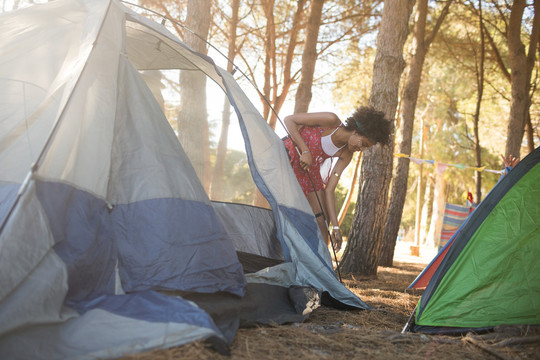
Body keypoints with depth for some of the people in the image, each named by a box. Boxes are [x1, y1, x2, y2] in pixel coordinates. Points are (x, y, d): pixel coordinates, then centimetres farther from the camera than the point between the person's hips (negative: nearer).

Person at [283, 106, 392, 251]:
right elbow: (289, 120, -20)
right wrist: (305, 151, -28)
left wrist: (335, 226, -14)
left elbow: (329, 189, -9)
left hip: (310, 172, 6)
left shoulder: (346, 155, -8)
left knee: (321, 222, -1)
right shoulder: (331, 121, -25)